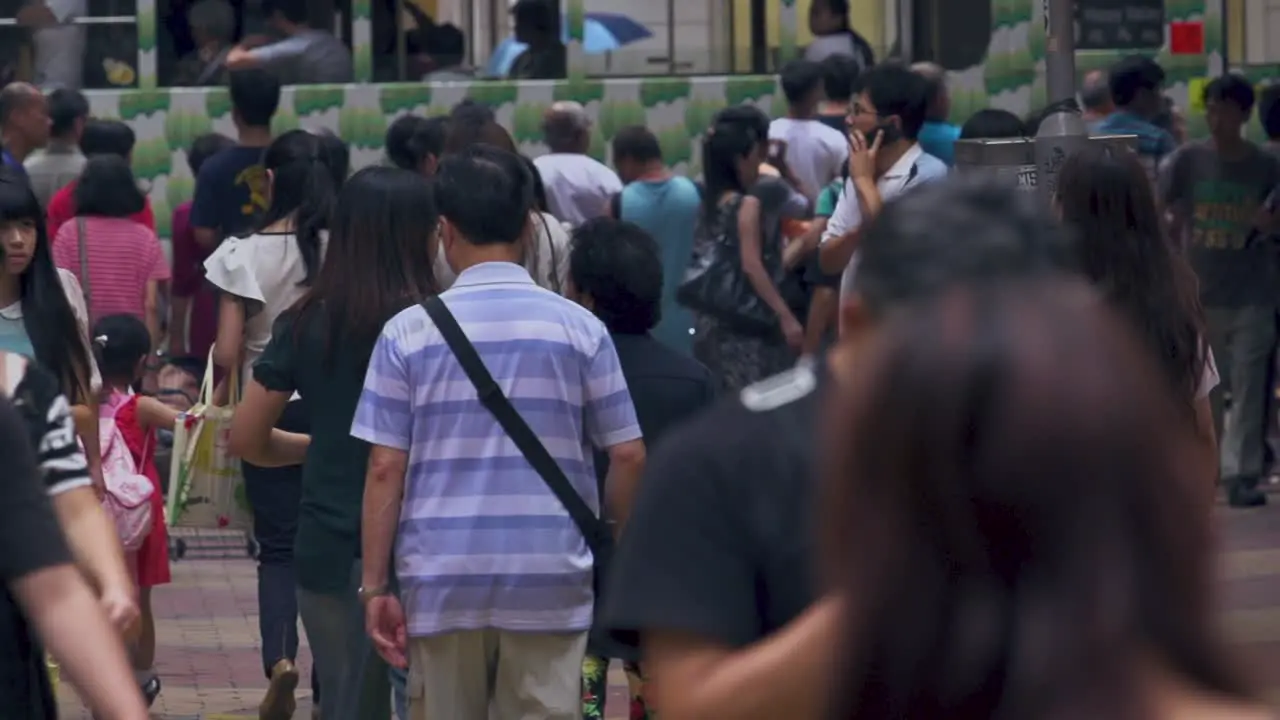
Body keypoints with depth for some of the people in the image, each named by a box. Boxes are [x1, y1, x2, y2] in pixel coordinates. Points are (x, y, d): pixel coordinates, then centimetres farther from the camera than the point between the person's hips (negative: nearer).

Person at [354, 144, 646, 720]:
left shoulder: (409, 332, -1)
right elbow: (628, 456, 1)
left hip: (443, 583, 0)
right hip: (550, 583, 0)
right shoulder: (579, 329, 0)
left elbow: (385, 468, -3)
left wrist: (374, 585, 1)